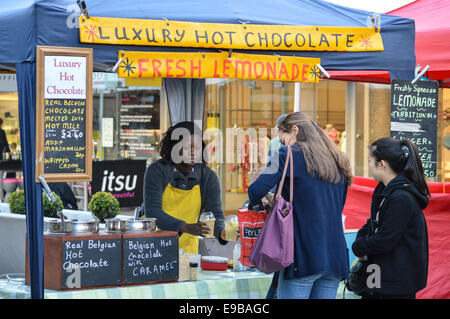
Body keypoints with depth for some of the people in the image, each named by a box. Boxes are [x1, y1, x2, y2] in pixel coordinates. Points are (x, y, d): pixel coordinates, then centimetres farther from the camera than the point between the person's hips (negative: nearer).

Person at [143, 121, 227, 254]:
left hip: (187, 247, 2)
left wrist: (221, 232, -32)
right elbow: (152, 212, -20)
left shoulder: (208, 177, -2)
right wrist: (186, 227, -33)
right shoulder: (157, 171, -11)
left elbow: (215, 213, -9)